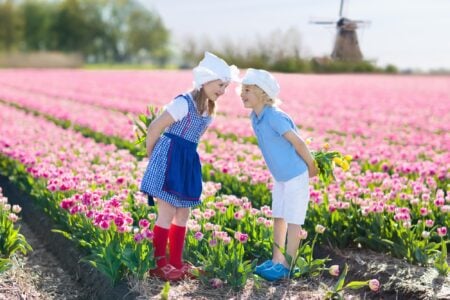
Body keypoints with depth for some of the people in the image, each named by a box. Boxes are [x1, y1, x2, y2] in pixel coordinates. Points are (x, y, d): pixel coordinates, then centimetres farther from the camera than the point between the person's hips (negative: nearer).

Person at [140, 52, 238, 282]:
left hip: (188, 161, 9)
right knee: (167, 214, -4)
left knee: (183, 214, 12)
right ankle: (158, 264, 7)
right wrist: (151, 157, 1)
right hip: (170, 159, -9)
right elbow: (154, 129, -13)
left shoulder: (208, 109, 11)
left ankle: (176, 262, 22)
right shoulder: (184, 103, -17)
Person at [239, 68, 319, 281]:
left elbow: (298, 142, -23)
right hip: (280, 177, 9)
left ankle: (286, 266, 7)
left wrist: (312, 167, -13)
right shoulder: (255, 118, 1)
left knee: (292, 221, -1)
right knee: (278, 218, 15)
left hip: (296, 176, -9)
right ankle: (276, 260, 26)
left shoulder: (274, 117, -27)